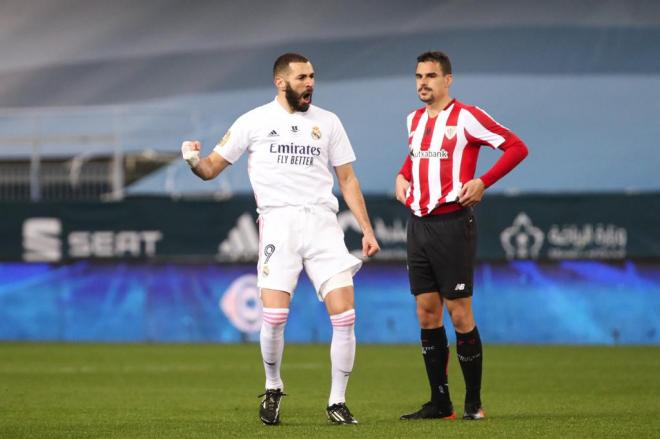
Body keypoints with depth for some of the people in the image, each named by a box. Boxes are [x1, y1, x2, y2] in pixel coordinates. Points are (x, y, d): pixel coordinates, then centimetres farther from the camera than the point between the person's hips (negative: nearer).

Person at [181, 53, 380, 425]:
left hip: (322, 222, 2)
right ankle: (273, 389, 12)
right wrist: (194, 160, -15)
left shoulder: (328, 122, 13)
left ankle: (338, 402, 3)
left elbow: (347, 179, 16)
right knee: (275, 316, -15)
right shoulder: (254, 121, 7)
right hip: (278, 222, -2)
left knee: (345, 314, -10)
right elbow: (212, 169, 9)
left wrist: (367, 229, 8)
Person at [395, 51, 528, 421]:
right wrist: (403, 176, 15)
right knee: (427, 314, 5)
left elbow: (516, 147, -8)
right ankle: (440, 403, 11)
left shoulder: (466, 117, -8)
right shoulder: (414, 120, 14)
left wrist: (483, 183, -15)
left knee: (460, 315, -5)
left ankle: (474, 403, 3)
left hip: (453, 222, -7)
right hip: (419, 224, 7)